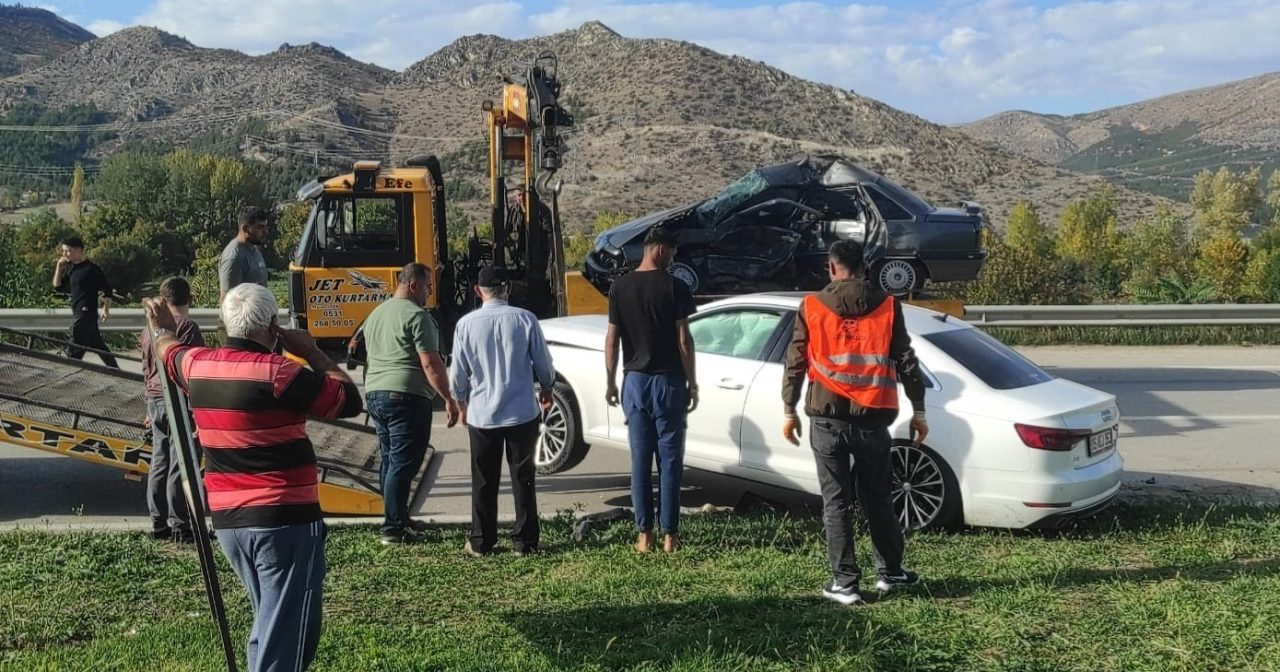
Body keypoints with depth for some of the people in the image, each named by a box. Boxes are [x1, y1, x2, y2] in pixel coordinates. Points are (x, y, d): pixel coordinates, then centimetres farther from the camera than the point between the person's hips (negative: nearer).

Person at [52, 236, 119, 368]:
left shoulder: (91, 268, -11)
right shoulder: (71, 269, 12)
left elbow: (107, 289, -9)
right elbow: (57, 286, 12)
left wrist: (106, 309, -11)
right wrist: (59, 267, 2)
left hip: (87, 312, -8)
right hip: (77, 313, 8)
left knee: (74, 350, -7)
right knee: (98, 346, 14)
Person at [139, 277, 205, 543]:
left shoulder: (149, 329, 12)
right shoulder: (188, 328, -11)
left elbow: (146, 370, 19)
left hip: (155, 401, 7)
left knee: (159, 462, 11)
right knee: (179, 464, -4)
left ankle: (159, 523, 17)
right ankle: (179, 526, -1)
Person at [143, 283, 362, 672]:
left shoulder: (198, 365, 5)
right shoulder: (277, 373, -16)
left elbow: (170, 352, 30)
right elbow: (351, 401, -9)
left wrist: (160, 329, 52)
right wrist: (313, 353, 2)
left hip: (226, 520, 8)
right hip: (285, 521, -8)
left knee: (269, 622, 23)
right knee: (286, 638, -2)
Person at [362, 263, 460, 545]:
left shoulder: (375, 314, 19)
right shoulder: (416, 316, -11)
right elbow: (430, 364, -17)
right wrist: (449, 399, -14)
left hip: (374, 394, 9)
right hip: (407, 396, -9)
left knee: (390, 460, 15)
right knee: (403, 463, -7)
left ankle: (399, 519, 23)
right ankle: (393, 529, -6)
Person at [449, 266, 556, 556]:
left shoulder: (466, 324, -6)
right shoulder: (525, 319, -8)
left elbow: (458, 372, 1)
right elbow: (543, 363, 0)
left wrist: (461, 402, 19)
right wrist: (546, 389, 20)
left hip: (481, 415, 0)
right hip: (522, 413, 0)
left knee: (484, 481, 11)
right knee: (523, 478, 10)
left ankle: (481, 542, 18)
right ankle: (524, 541, 14)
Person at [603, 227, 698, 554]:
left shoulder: (619, 287, 1)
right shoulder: (675, 287, -8)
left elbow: (612, 339, 2)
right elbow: (683, 340, -9)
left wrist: (611, 382, 11)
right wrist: (692, 383, 0)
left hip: (635, 381, 3)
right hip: (668, 381, -2)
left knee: (640, 459, 8)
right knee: (670, 460, 5)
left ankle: (644, 534, 11)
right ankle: (669, 534, 8)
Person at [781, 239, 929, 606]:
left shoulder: (812, 306, -1)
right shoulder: (887, 306, 1)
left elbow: (795, 363, 1)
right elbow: (907, 363, 3)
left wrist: (788, 411, 10)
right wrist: (919, 412, 11)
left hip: (827, 419, -1)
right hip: (872, 419, 1)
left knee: (836, 503, 5)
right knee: (878, 499, 16)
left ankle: (845, 583, 7)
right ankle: (889, 572, 26)